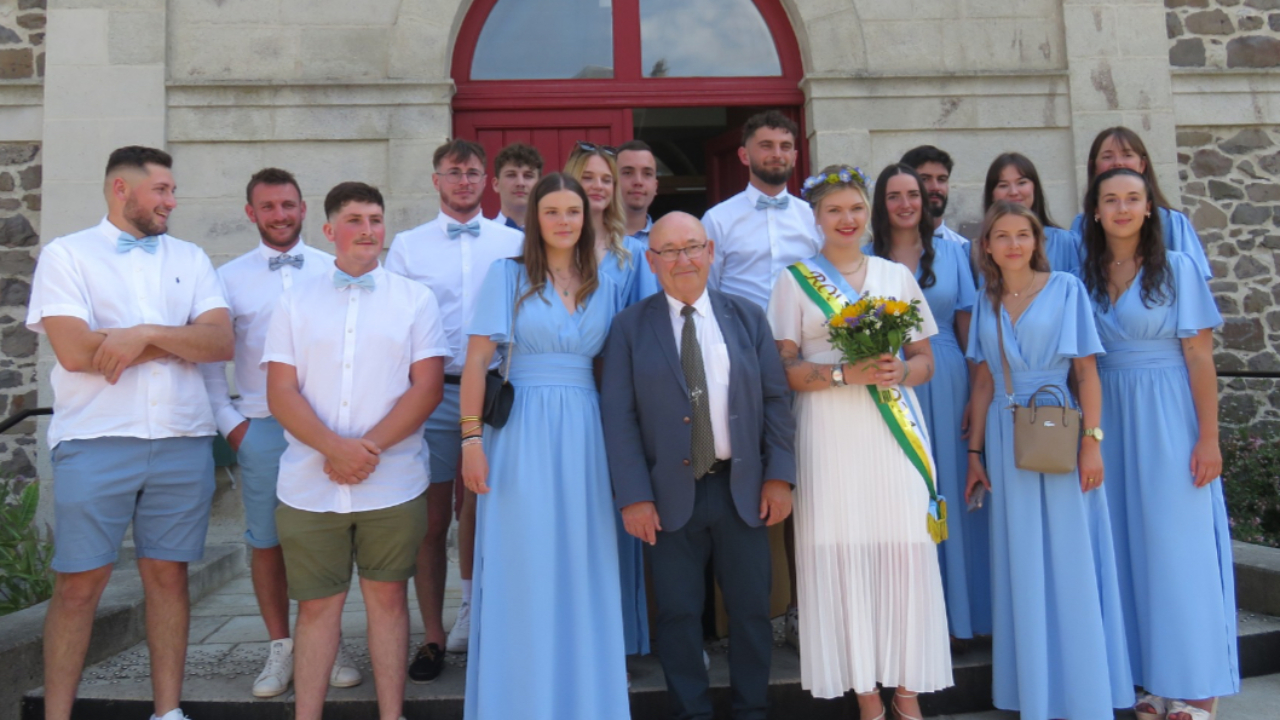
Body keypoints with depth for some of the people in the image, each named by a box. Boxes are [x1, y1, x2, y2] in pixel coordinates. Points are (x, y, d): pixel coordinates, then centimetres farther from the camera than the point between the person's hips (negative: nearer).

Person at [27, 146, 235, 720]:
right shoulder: (66, 254, 3)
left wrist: (146, 334, -15)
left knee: (168, 575, 9)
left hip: (182, 442, 3)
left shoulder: (189, 258, 12)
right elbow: (74, 351, -12)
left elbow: (223, 342, -1)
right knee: (78, 585, 2)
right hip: (95, 442, -3)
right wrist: (182, 343, -5)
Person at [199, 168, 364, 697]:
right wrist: (229, 421, 1)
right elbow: (208, 357, 8)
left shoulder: (334, 271, 4)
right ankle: (280, 648, 21)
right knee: (266, 542, 7)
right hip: (260, 427, 1)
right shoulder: (230, 277, 7)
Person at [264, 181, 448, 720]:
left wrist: (370, 446, -13)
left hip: (392, 486, -1)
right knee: (316, 605, 8)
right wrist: (334, 447, -14)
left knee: (387, 597, 8)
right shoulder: (296, 301, 8)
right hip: (308, 486, 1)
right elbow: (281, 393, 1)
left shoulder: (415, 299, 5)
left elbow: (427, 387, -3)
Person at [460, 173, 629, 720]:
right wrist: (472, 437, -11)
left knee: (583, 570, 7)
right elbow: (477, 360, -3)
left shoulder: (604, 287, 12)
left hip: (584, 434, 3)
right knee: (521, 569, 2)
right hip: (522, 433, -3)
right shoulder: (507, 275, 2)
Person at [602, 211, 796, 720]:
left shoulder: (747, 317, 7)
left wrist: (779, 474, -3)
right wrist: (634, 495, -11)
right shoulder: (630, 326, 0)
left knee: (751, 609, 11)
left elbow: (776, 399, 6)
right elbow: (618, 415, -4)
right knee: (679, 613, 7)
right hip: (670, 493, -2)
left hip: (743, 488, 2)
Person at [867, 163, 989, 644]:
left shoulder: (951, 252, 8)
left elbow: (967, 325, 4)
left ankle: (959, 612, 18)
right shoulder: (866, 258, 6)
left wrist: (977, 393, -2)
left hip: (947, 382, 1)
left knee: (951, 491, 5)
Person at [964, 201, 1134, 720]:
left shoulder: (1066, 289, 0)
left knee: (1069, 560, 1)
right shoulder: (986, 302, 9)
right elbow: (984, 382, 10)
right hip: (1006, 438, 3)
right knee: (1021, 564, 7)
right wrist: (975, 452, 8)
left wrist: (1092, 441, -11)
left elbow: (1087, 370, -4)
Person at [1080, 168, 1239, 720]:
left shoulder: (1176, 268, -3)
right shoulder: (1086, 276, 7)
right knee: (1128, 547, 8)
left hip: (1167, 417, -4)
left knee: (1178, 546, 0)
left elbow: (1199, 355, -6)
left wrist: (1208, 438, -10)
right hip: (1109, 417, 4)